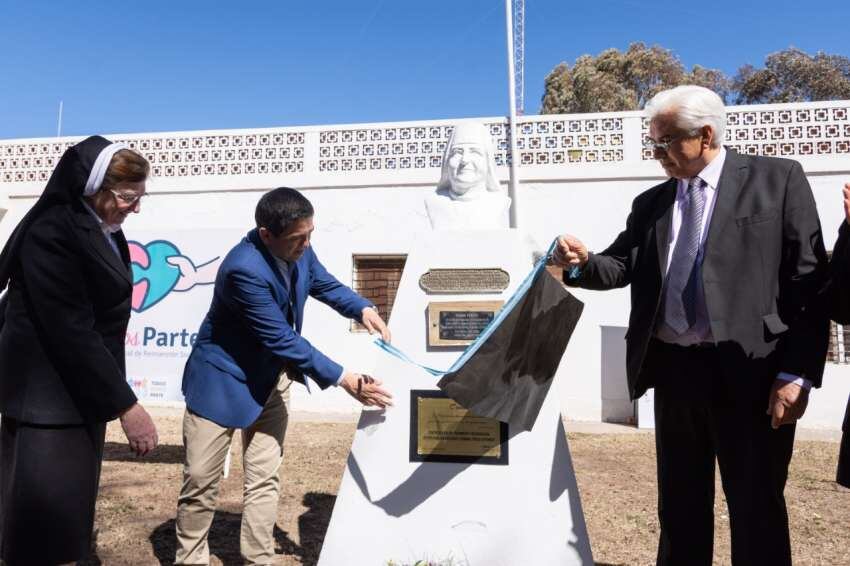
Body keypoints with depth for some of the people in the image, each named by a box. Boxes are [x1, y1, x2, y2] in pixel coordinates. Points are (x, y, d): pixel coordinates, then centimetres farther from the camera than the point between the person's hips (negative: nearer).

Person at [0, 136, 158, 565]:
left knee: (71, 512, 17)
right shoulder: (51, 233, -19)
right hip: (47, 397, -9)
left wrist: (113, 397, 13)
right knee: (44, 520, 0)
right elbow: (69, 331, -23)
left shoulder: (100, 230, 8)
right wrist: (125, 405, -22)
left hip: (79, 393, 9)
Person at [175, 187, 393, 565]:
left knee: (264, 480, 10)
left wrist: (362, 309, -12)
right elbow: (283, 339, -30)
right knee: (200, 482, 7)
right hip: (222, 379, -6)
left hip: (271, 377, 6)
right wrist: (342, 379, -27)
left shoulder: (298, 249, -9)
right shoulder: (245, 268, -32)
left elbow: (325, 284, 9)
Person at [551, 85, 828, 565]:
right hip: (673, 370, 4)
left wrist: (797, 372, -12)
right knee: (680, 507, 17)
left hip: (750, 371, -4)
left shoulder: (778, 179, -2)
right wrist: (583, 262, -17)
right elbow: (622, 267, 5)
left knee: (757, 511, 9)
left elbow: (809, 280, -6)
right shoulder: (651, 203, 12)